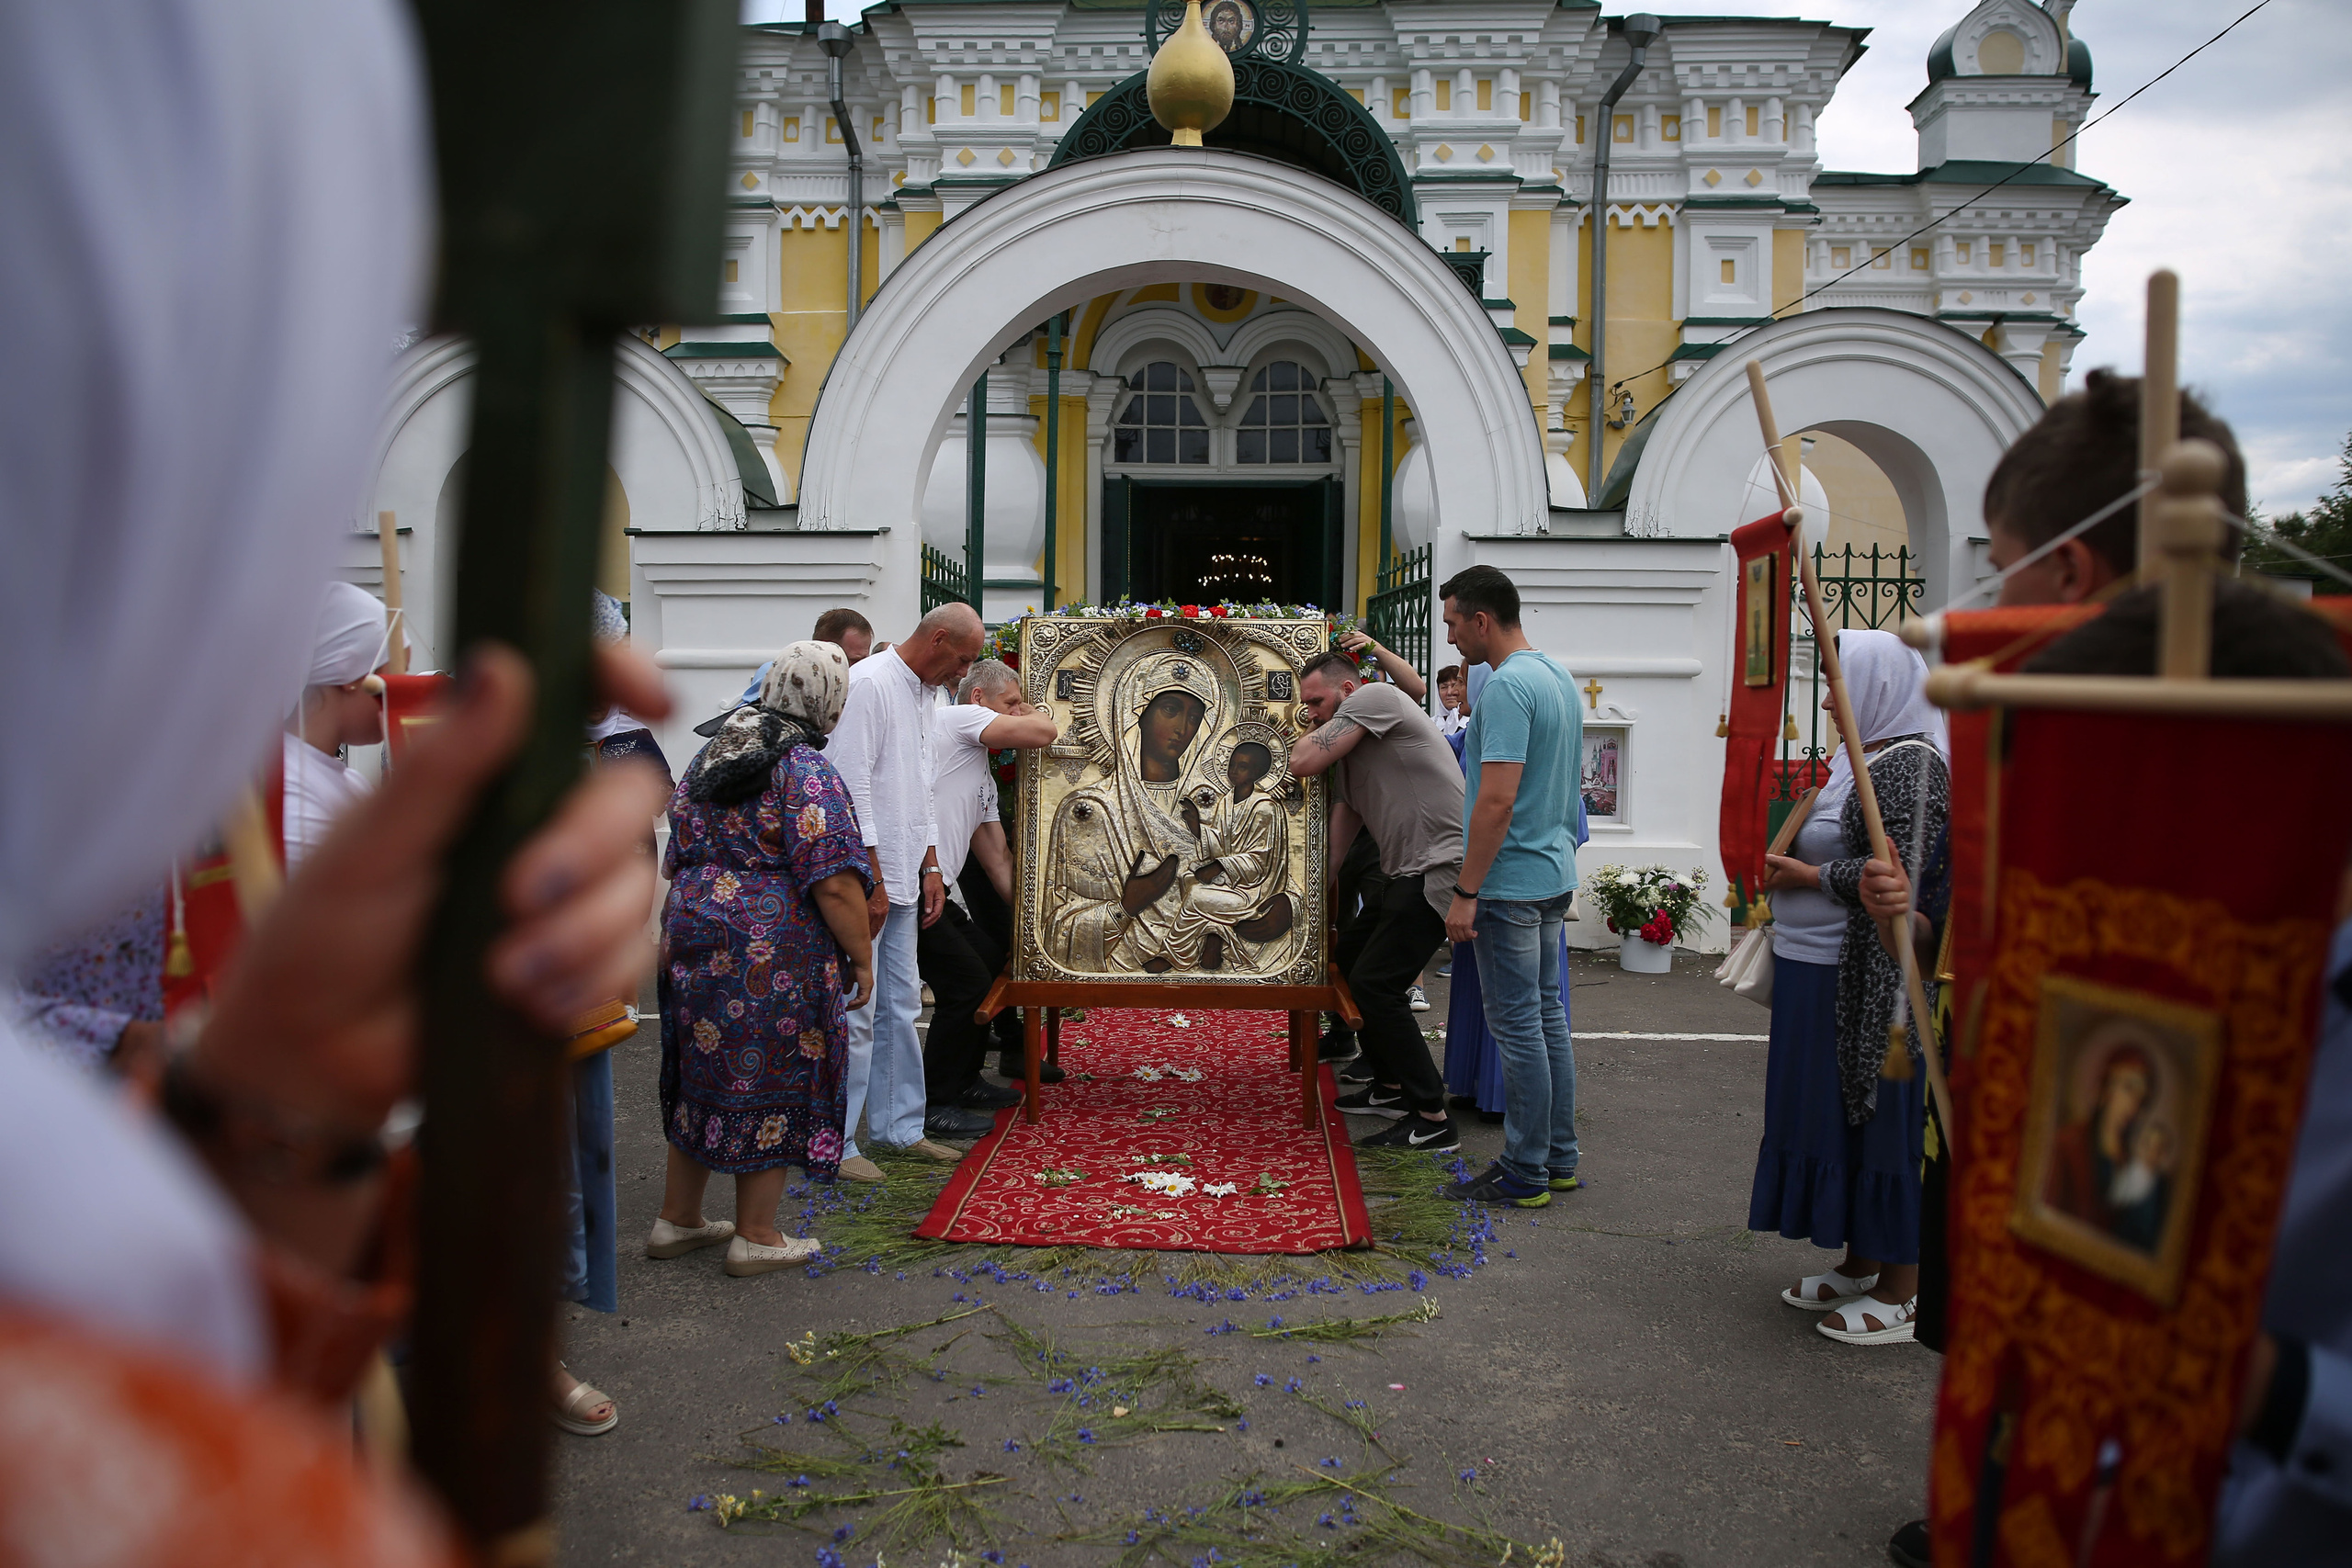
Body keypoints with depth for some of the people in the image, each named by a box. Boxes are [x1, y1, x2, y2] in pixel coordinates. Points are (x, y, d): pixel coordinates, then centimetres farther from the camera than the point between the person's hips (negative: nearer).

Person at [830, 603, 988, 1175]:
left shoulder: (923, 694, 16)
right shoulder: (869, 684, -14)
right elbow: (851, 787, -19)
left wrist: (930, 868, 17)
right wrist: (871, 881, -19)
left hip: (901, 879, 9)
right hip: (863, 879, -9)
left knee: (900, 1005, 14)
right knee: (856, 1013, -5)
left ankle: (899, 1126, 24)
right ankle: (834, 1143, 5)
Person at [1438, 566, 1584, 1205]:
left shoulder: (1506, 686, -19)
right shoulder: (1558, 675, 12)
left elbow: (1497, 801, -25)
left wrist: (1466, 893, -21)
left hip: (1511, 882, -10)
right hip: (1555, 876, 10)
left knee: (1518, 1024, -2)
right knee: (1548, 1015, 15)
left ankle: (1524, 1172, 6)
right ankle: (1559, 1158, 24)